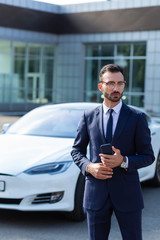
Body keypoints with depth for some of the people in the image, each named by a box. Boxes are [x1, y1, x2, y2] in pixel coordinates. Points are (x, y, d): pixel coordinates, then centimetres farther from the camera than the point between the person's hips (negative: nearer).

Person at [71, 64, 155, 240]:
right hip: (96, 192, 2)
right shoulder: (88, 117, 6)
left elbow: (148, 156, 1)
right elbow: (77, 150, 12)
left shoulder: (137, 118, 0)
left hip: (127, 193, -1)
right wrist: (89, 166, -9)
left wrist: (123, 161, -17)